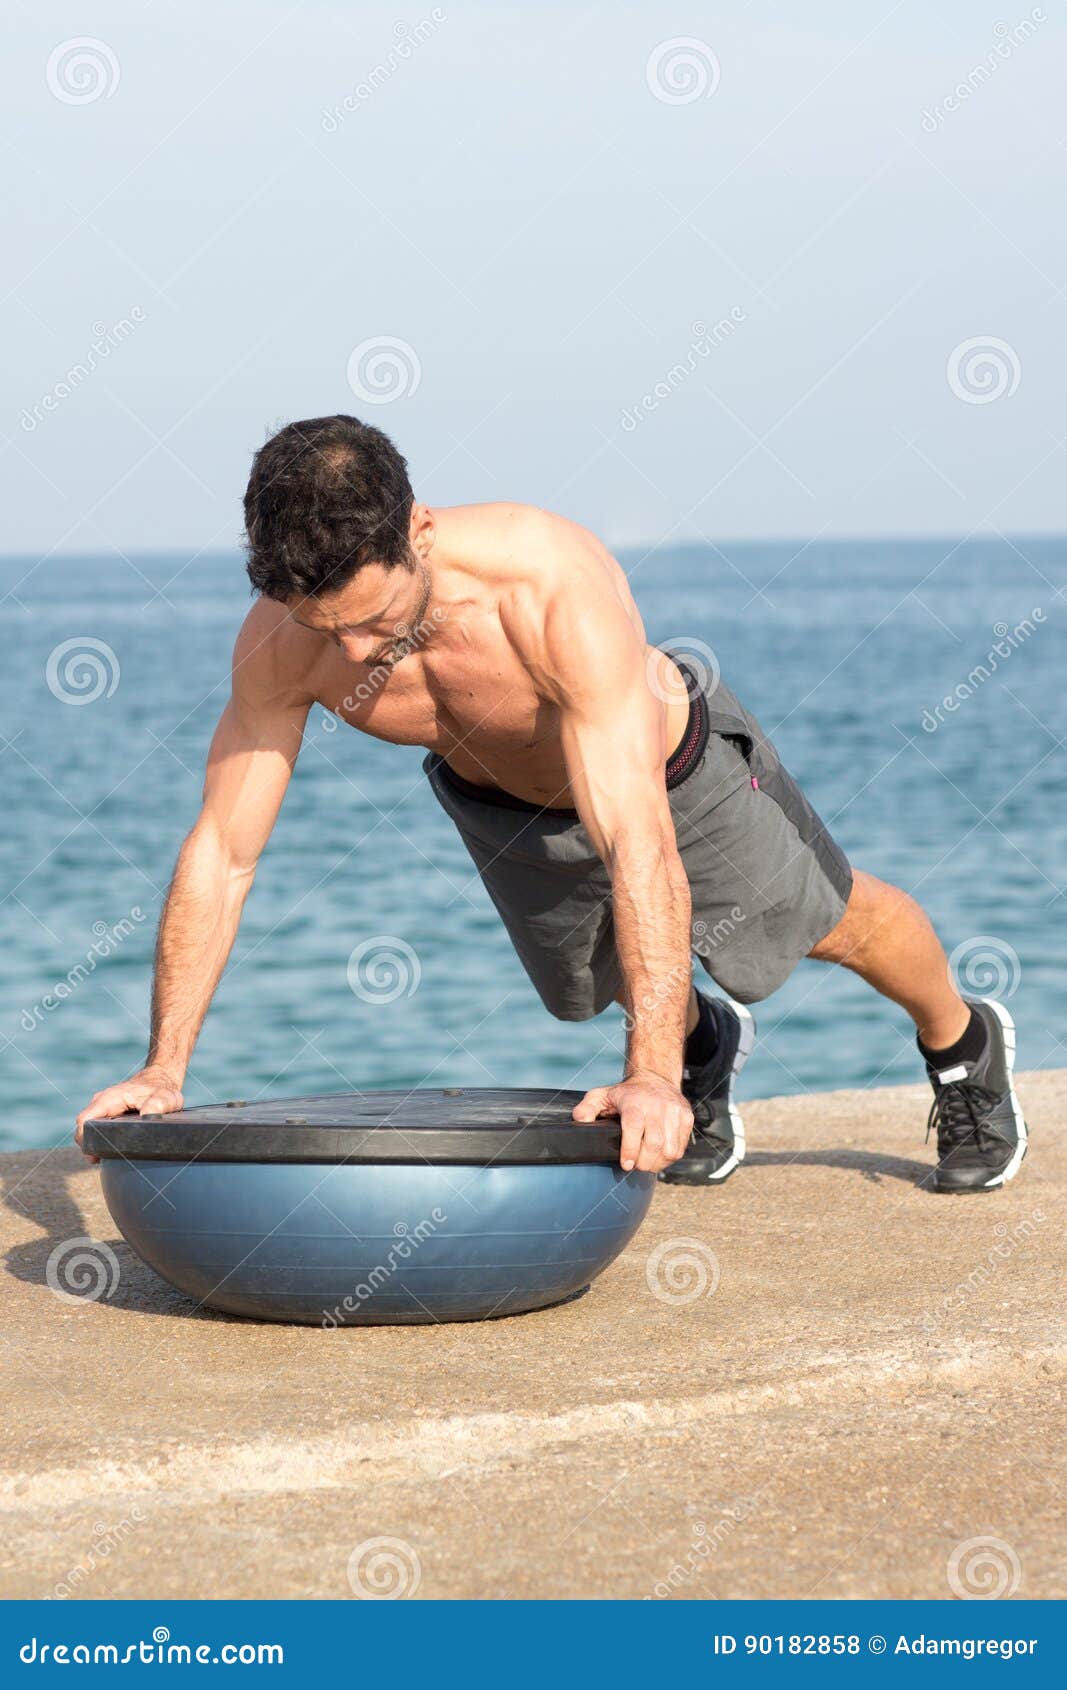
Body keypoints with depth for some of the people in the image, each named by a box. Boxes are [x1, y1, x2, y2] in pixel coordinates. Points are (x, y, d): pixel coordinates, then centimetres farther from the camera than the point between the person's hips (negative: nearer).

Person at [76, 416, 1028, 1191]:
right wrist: (162, 1070, -33)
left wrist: (652, 1079, -59)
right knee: (593, 993, 26)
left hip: (672, 769, -3)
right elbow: (221, 855, -27)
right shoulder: (281, 645, -36)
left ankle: (964, 1044, 54)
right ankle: (704, 1045, 61)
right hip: (499, 802, 3)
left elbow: (640, 845, -53)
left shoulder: (560, 587, -49)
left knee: (834, 924, 22)